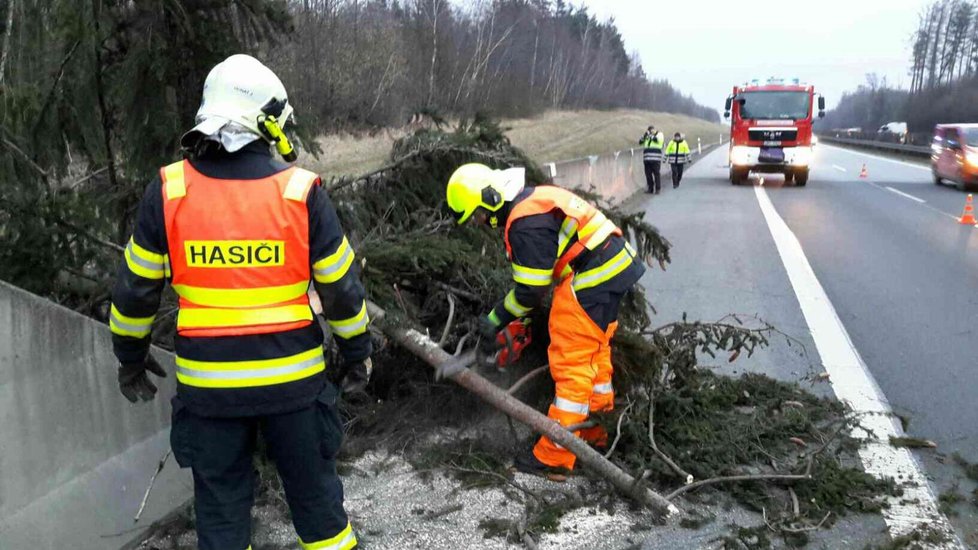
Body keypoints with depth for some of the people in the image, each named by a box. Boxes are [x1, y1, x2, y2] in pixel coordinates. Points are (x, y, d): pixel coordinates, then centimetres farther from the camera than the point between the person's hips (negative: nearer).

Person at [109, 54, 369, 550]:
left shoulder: (168, 191, -6)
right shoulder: (300, 191, -10)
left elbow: (135, 289, 1)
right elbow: (341, 288, -5)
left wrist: (131, 358, 17)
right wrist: (357, 352, 10)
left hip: (207, 381, 1)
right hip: (293, 378, -1)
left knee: (220, 501, 17)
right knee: (312, 488, 18)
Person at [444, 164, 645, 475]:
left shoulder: (525, 224, -21)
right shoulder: (532, 201, 12)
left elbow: (529, 291, -17)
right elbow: (533, 276, 18)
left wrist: (494, 321, -3)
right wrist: (517, 324, 19)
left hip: (592, 279, -11)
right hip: (613, 268, 11)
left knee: (572, 363, -6)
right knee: (594, 355, 20)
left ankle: (554, 456, 1)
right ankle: (594, 433, 34)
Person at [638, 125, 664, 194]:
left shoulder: (659, 134, 6)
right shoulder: (647, 136, 20)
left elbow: (657, 139, -15)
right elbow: (640, 142, 11)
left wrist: (650, 135, -8)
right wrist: (644, 135, -2)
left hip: (655, 159, -5)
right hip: (647, 159, 5)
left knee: (656, 174, -7)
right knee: (648, 174, 4)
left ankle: (658, 189, -2)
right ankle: (650, 188, 13)